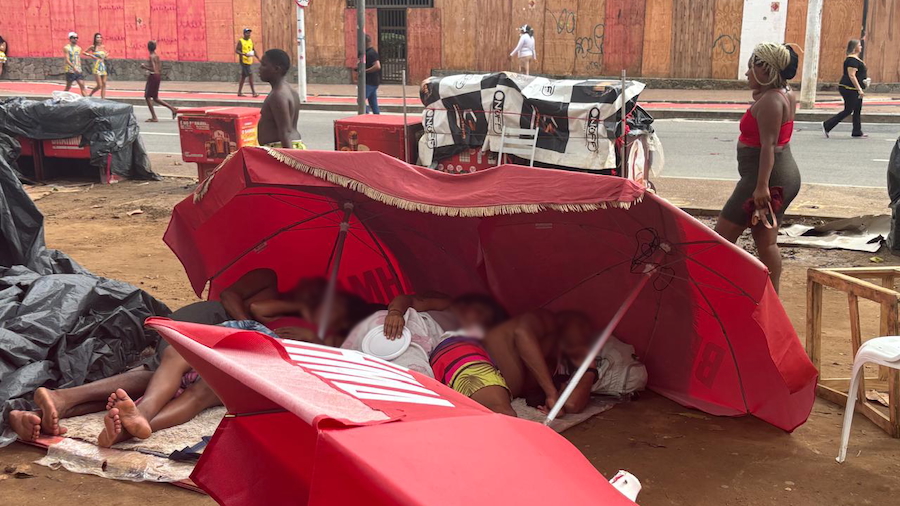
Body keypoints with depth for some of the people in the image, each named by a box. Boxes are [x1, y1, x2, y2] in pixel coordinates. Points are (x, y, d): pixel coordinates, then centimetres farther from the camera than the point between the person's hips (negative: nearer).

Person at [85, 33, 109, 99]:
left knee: (104, 84, -1)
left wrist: (107, 55, 7)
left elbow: (106, 54, 28)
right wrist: (90, 55, -6)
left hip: (103, 67, 5)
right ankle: (90, 95, 12)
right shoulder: (93, 47, -2)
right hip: (97, 68, -5)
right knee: (99, 85, -9)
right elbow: (84, 52, 6)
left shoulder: (103, 47, 11)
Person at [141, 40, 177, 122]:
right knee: (155, 98, 16)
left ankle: (154, 117, -3)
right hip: (158, 76, 9)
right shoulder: (157, 56, 11)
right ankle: (172, 109, 10)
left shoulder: (151, 57, -15)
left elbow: (153, 69, -23)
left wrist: (145, 67, -14)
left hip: (153, 76, -9)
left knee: (147, 97, 0)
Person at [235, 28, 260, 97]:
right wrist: (244, 54, -26)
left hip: (249, 61, 8)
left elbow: (253, 50, 22)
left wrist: (258, 58, 17)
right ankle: (253, 92, -9)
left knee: (244, 76, 11)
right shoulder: (240, 41, -9)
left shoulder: (250, 41, 13)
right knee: (250, 75, -11)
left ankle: (239, 92, 17)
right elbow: (236, 50, -13)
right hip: (244, 61, -8)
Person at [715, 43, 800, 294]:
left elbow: (768, 145, -25)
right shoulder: (786, 96, 12)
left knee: (723, 235, -2)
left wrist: (761, 186, -29)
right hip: (786, 176, 10)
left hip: (767, 176, -10)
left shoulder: (769, 100, -18)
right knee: (766, 241, 13)